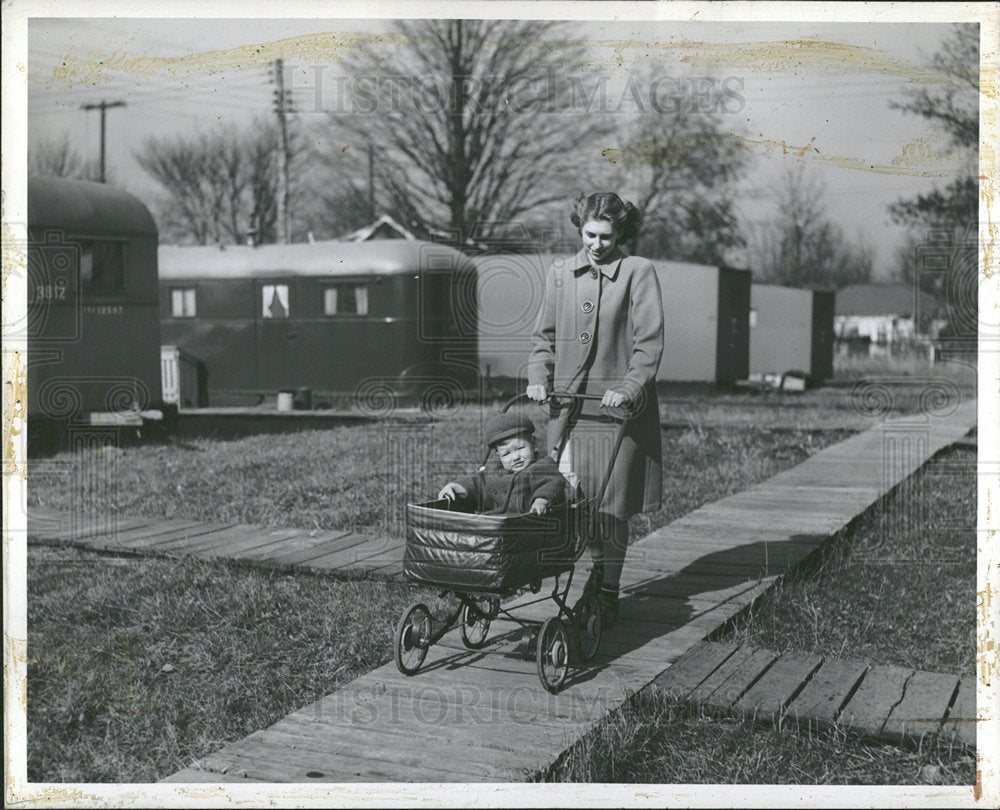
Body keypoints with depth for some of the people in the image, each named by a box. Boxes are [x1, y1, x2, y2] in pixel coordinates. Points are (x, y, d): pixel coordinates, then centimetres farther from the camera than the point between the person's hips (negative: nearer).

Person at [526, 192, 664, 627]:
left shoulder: (638, 272, -2)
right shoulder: (560, 272, 10)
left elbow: (649, 342, -6)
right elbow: (544, 335, 16)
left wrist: (629, 388, -18)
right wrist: (538, 378, 1)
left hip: (618, 405, -3)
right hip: (568, 403, 4)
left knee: (611, 504, 0)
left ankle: (608, 593, 14)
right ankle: (599, 566, 29)